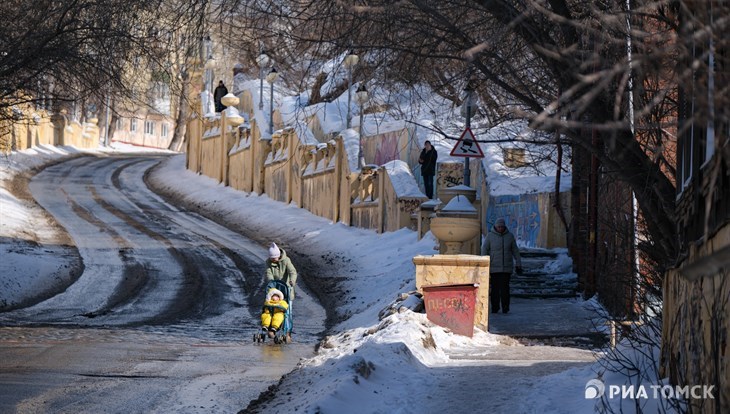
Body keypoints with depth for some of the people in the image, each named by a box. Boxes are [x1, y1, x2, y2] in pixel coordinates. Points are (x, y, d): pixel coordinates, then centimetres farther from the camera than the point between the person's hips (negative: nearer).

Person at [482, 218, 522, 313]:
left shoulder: (510, 236, 4)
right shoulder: (490, 236, 0)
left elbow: (515, 251, 9)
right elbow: (484, 250, 0)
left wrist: (518, 264, 7)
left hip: (506, 268, 0)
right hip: (494, 267, 0)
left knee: (504, 287, -9)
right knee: (494, 288, 0)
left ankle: (505, 307, -5)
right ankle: (495, 308, 8)